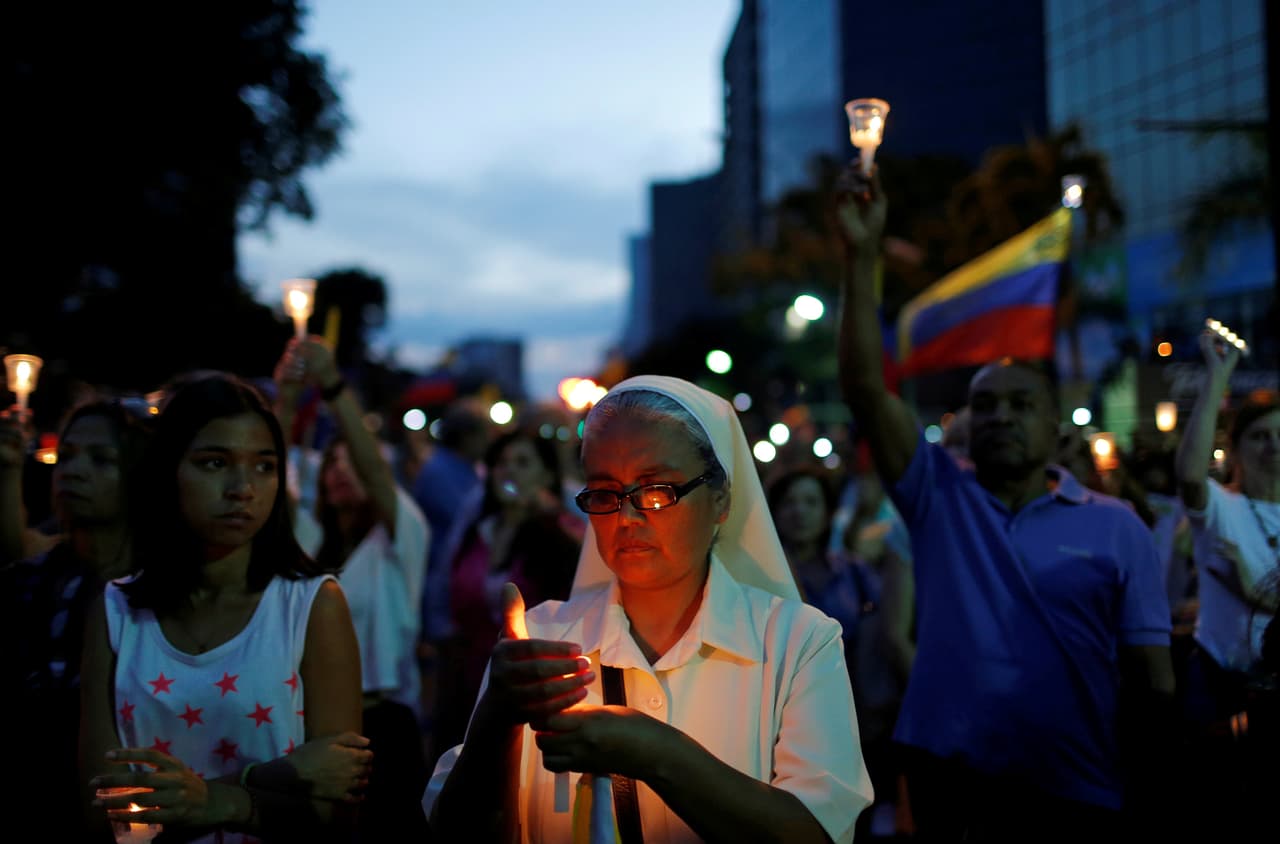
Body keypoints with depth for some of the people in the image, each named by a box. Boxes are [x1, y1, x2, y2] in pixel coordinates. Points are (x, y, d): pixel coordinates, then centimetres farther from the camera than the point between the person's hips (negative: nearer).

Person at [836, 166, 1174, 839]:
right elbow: (864, 387, -6)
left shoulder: (1116, 528, 2)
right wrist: (861, 255, -14)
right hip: (946, 781, 1)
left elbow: (1149, 674, 0)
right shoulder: (938, 495, 4)